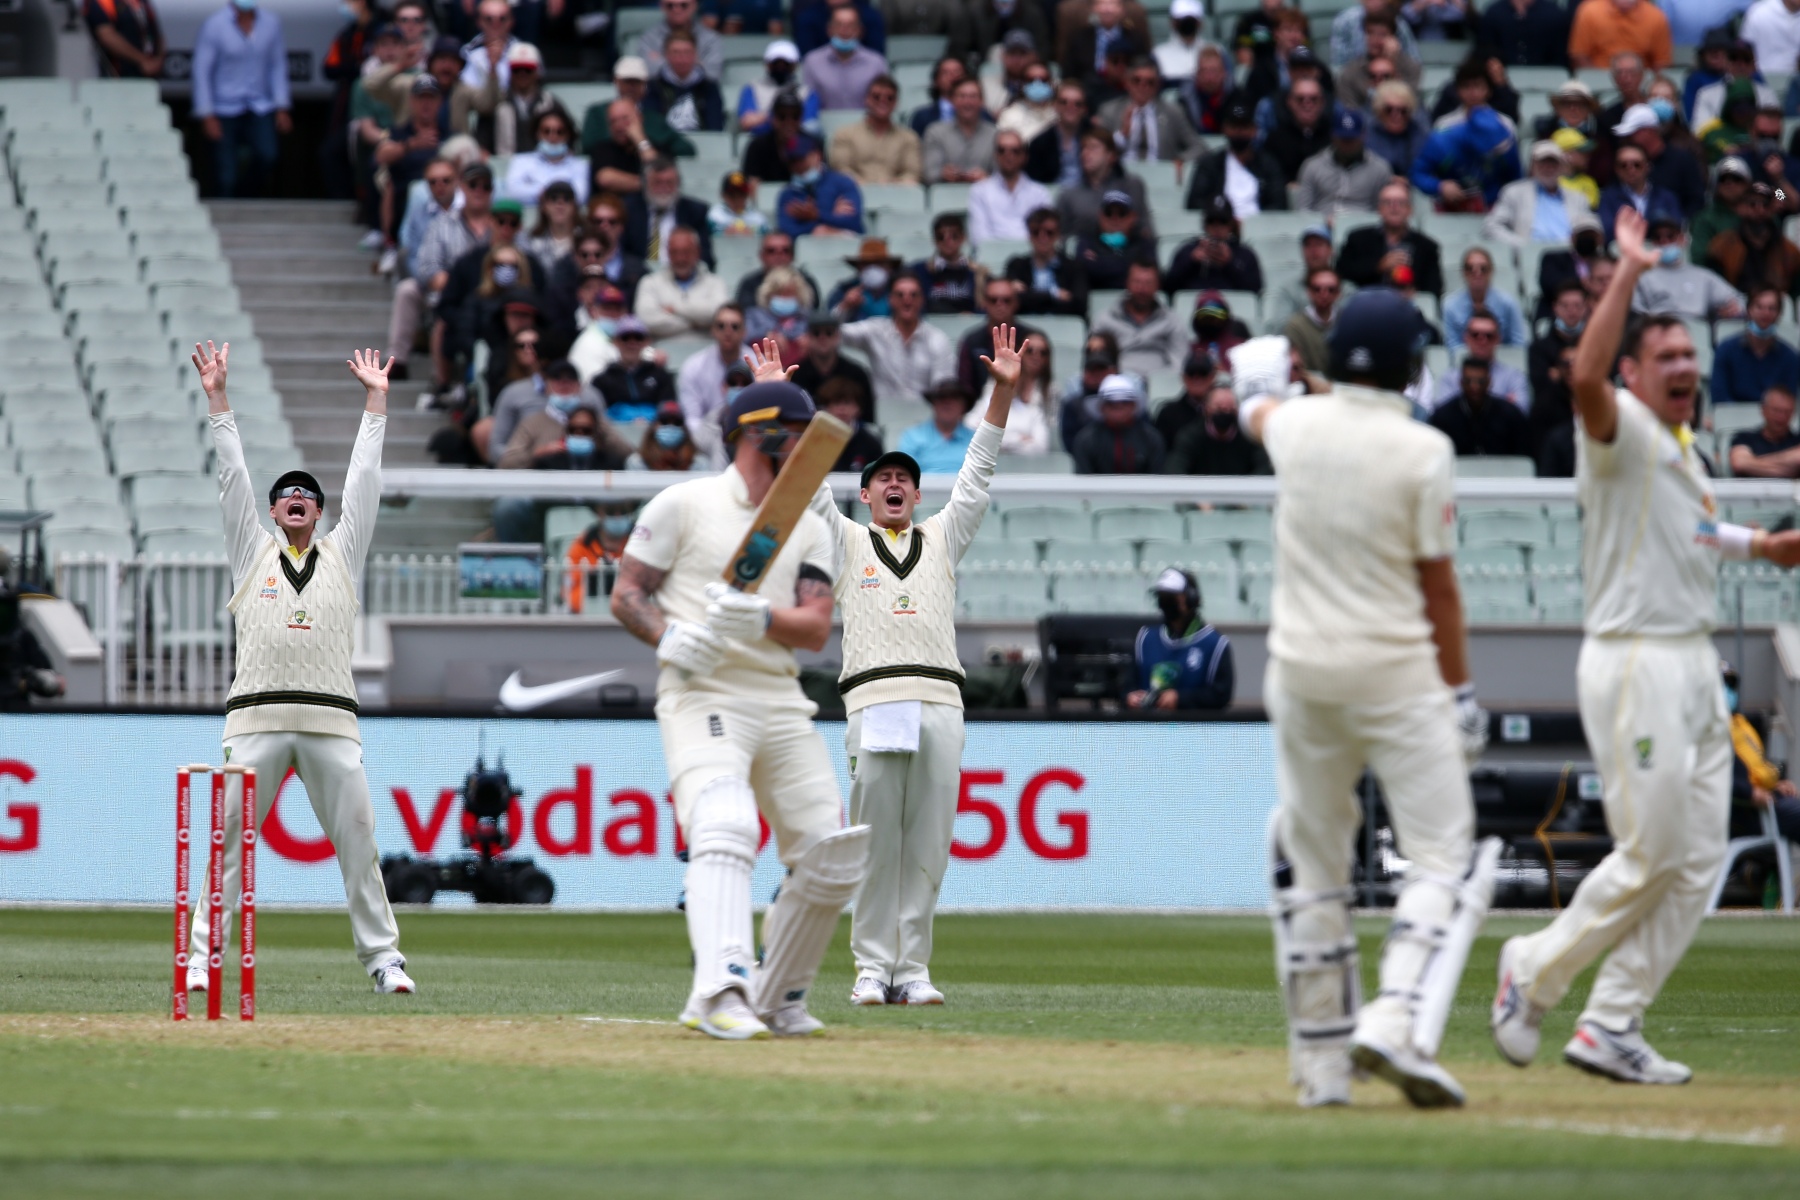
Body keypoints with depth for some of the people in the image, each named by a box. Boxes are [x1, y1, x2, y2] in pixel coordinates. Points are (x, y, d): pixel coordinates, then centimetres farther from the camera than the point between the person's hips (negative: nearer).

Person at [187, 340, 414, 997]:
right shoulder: (253, 552, 17)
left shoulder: (341, 553, 18)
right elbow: (231, 476, 15)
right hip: (257, 715, -1)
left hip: (331, 719, 1)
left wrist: (375, 401, 18)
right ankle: (202, 955, -3)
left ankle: (383, 956, 2)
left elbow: (364, 480, 18)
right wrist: (217, 399, 12)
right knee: (229, 837, -5)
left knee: (357, 839, -3)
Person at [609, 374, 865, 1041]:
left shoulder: (811, 530, 17)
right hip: (702, 696, -6)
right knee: (723, 832, -28)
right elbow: (626, 595, 4)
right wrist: (668, 637, -16)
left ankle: (777, 996, 18)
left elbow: (816, 630, 3)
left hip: (783, 704, 6)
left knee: (834, 858, 0)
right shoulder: (684, 505, 4)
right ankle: (722, 990, -43)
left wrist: (761, 618, -17)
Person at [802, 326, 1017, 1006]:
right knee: (875, 844, -5)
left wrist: (1004, 392, 7)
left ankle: (912, 969, 2)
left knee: (927, 848, -1)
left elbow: (977, 472, 17)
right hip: (874, 700, -2)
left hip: (940, 705, 2)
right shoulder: (848, 541, 19)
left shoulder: (942, 539, 24)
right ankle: (872, 968, -2)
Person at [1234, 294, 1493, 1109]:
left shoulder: (1298, 425, 3)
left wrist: (1259, 389, 53)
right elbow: (1438, 584, -6)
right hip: (1397, 673, -5)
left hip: (1301, 673, 5)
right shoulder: (1421, 451, -10)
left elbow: (1260, 414, 29)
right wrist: (1460, 691, 3)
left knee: (1311, 866, 14)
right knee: (1443, 859, -3)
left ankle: (1321, 1059, 14)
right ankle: (1397, 1026, -23)